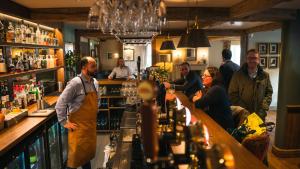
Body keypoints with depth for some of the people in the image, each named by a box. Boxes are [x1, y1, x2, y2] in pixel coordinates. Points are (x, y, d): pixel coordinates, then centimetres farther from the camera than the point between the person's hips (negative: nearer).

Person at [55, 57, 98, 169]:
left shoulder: (95, 82, 5)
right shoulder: (76, 83, -19)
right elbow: (60, 103, -18)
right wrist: (64, 122, -15)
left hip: (91, 124, 7)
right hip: (78, 125, -7)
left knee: (89, 151, 18)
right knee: (76, 154, 5)